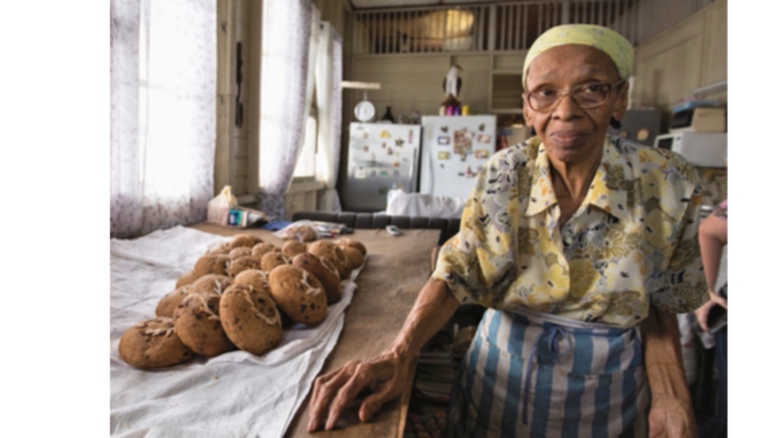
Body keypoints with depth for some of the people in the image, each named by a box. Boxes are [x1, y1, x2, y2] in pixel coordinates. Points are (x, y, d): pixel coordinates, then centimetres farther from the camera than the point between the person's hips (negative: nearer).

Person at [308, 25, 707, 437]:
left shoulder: (668, 184, -14)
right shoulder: (503, 175, -14)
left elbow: (659, 302, -2)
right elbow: (456, 276, -15)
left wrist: (670, 396, -14)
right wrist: (398, 356, -28)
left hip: (604, 392, 0)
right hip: (500, 373, 1)